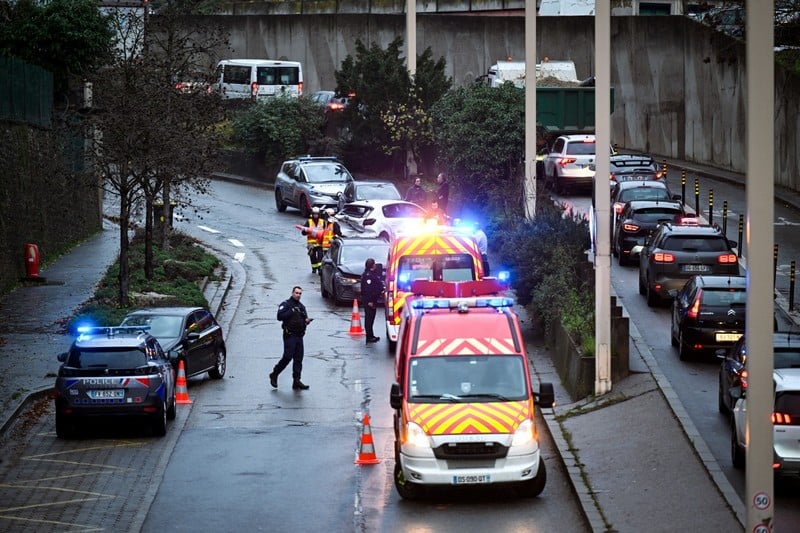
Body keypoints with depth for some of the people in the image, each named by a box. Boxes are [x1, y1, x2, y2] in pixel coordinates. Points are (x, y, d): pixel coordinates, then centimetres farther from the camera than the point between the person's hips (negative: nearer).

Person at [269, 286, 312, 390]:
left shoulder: (302, 307, 19)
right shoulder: (286, 305, -2)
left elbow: (305, 319, 22)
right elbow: (280, 316, -16)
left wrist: (307, 321, -1)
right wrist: (291, 312, -20)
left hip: (299, 336, 6)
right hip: (289, 335, -6)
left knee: (298, 359, 2)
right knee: (288, 357, -11)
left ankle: (296, 381, 3)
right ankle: (274, 375, 6)